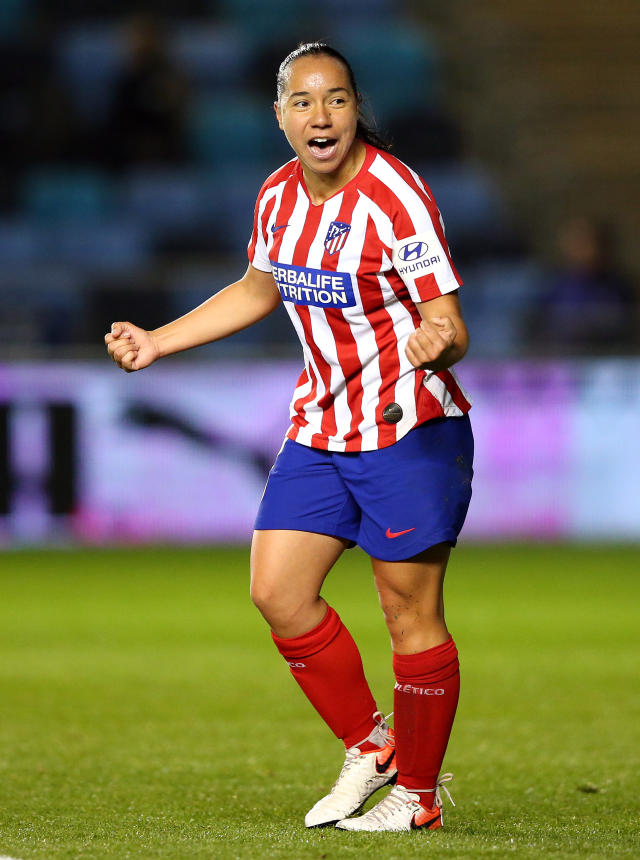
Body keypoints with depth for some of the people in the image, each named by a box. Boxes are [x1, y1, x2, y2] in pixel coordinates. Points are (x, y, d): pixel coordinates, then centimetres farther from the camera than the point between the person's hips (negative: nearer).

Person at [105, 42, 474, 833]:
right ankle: (368, 747, 20)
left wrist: (436, 344, -44)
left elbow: (450, 328, -21)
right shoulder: (278, 196, 3)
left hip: (410, 431, -7)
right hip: (321, 428, 7)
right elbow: (257, 291, 23)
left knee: (410, 612, -2)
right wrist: (156, 341, 21)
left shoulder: (395, 197, -18)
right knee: (277, 591, 1)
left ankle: (418, 794, 15)